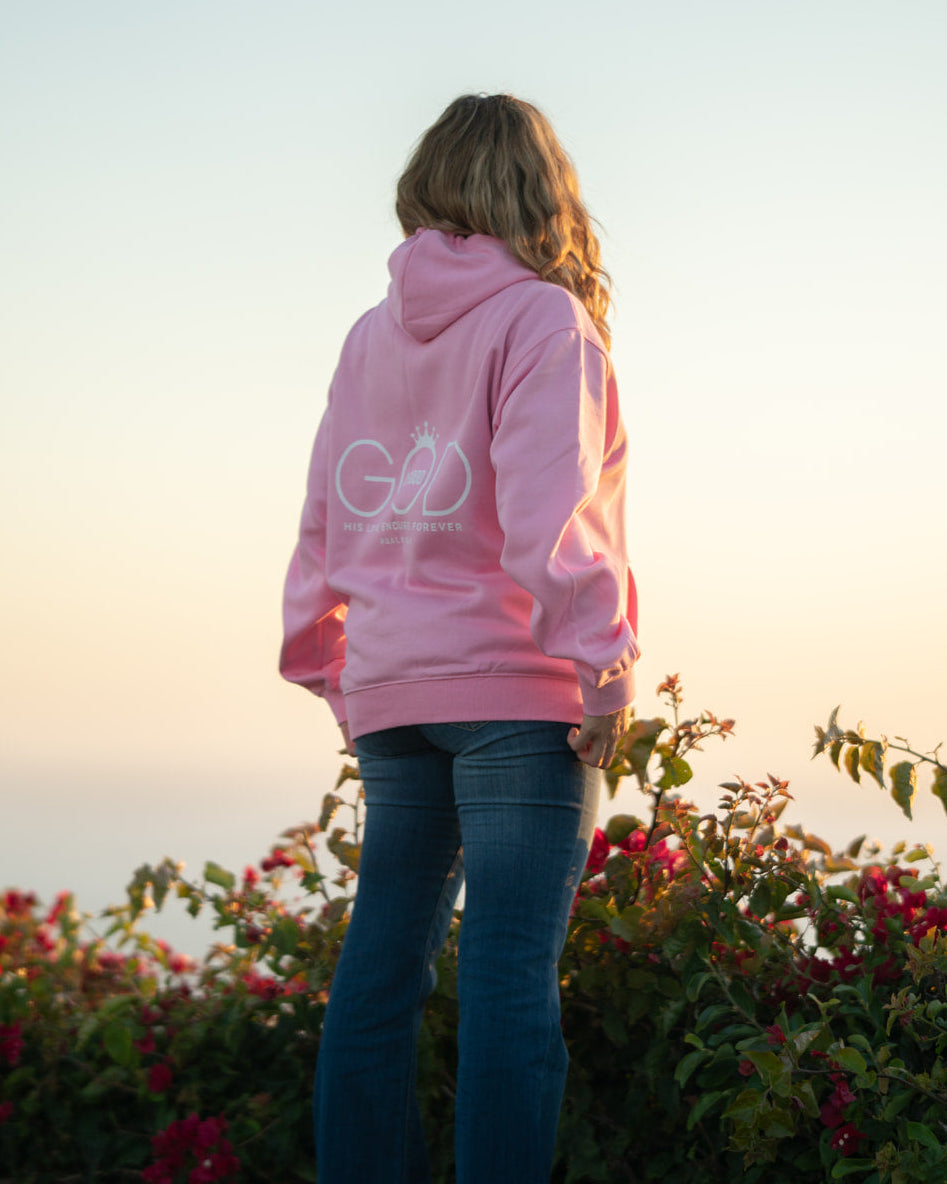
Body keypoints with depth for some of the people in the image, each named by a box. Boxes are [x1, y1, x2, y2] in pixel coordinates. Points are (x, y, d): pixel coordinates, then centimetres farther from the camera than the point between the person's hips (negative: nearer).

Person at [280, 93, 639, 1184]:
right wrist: (606, 671, -13)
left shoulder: (370, 336, 13)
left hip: (387, 686, 6)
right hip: (515, 684, -6)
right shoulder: (539, 318, -5)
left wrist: (330, 669, 20)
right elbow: (546, 507, -16)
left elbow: (324, 516, 14)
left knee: (382, 955, 10)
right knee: (511, 967, -6)